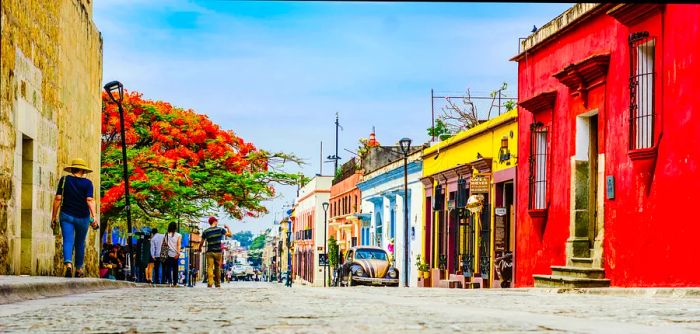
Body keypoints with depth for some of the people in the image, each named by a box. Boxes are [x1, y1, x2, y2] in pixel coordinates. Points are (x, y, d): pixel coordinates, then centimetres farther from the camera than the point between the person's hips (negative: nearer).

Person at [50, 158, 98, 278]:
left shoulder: (64, 180, 1)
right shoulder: (87, 183, -3)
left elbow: (58, 198, -3)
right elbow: (90, 200, -15)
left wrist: (54, 217, 2)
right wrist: (93, 217, -21)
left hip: (66, 215, 0)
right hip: (82, 217, 0)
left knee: (68, 241, -7)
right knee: (80, 243, 16)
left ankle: (68, 263, -33)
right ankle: (79, 269, 27)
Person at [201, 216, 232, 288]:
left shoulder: (205, 231, 2)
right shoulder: (220, 229, 0)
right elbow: (229, 234, 7)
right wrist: (227, 227, 23)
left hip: (209, 252, 0)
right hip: (218, 252, 0)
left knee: (210, 268, -6)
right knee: (217, 268, 11)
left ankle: (210, 283, -19)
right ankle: (217, 283, 16)